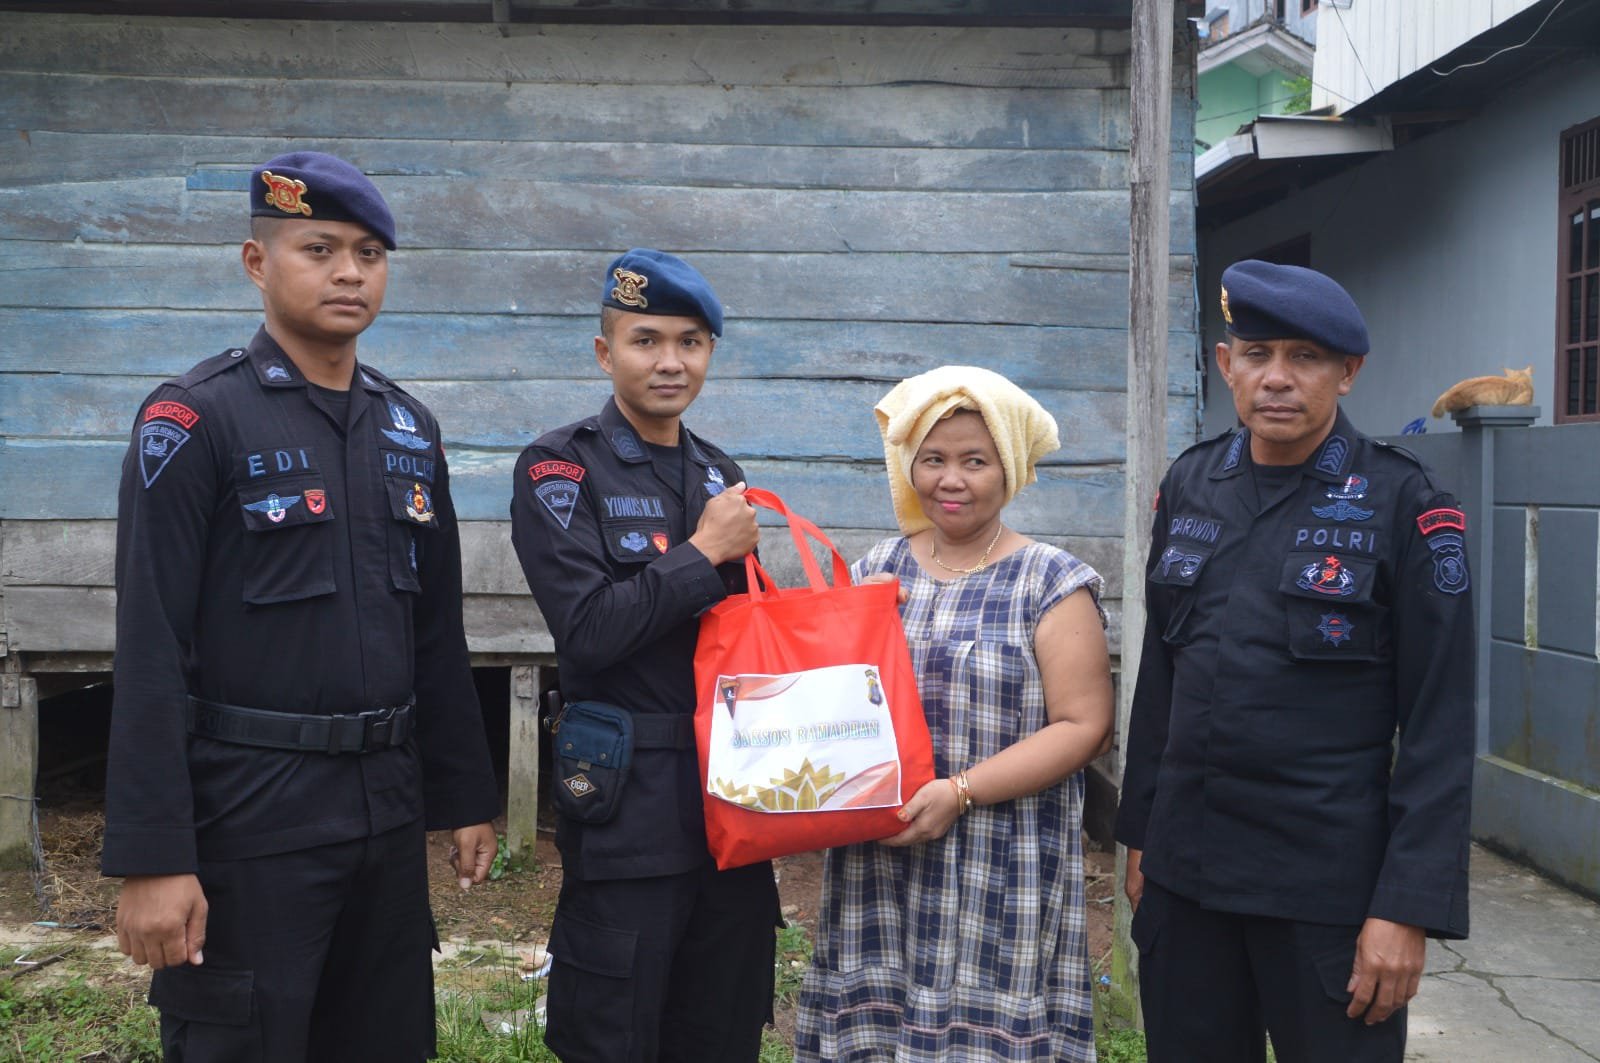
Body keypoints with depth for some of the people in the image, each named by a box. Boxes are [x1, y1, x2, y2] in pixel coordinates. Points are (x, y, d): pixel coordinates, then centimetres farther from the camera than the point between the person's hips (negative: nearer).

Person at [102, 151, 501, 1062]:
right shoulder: (195, 419, -9)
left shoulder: (409, 429, 10)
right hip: (249, 818, -6)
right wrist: (153, 857, -17)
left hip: (388, 815, 6)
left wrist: (466, 796, 13)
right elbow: (152, 653, -14)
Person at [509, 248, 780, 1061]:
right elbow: (587, 630, -17)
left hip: (733, 796, 6)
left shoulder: (721, 475, 13)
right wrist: (706, 553, -12)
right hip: (627, 810, -6)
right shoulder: (559, 468, -6)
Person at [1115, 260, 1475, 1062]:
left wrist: (1409, 905, -14)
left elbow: (1439, 724, -10)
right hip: (1183, 870, 4)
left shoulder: (1403, 503, -9)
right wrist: (1140, 833, 11)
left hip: (1329, 882, -4)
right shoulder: (1189, 485, 4)